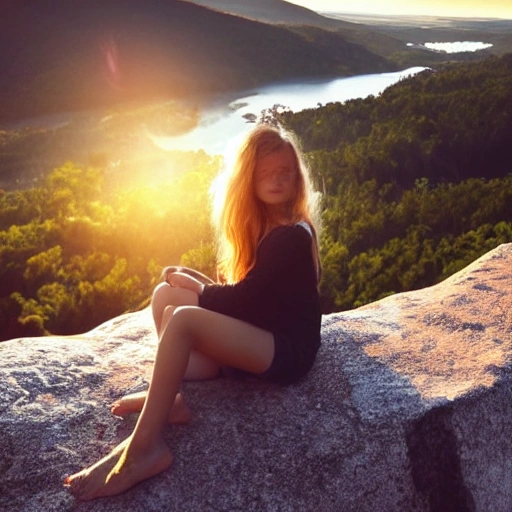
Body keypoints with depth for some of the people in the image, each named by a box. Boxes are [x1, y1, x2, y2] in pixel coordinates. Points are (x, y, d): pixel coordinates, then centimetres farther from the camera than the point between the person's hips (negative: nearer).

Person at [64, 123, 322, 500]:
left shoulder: (292, 236, -18)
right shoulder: (263, 224, 10)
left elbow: (244, 297, -19)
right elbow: (249, 294, 11)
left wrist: (197, 288, -2)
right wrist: (197, 286, -5)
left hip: (288, 350, -10)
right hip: (257, 332, 10)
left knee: (183, 320, -30)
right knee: (166, 294, 3)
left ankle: (142, 450, -25)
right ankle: (170, 397, -11)